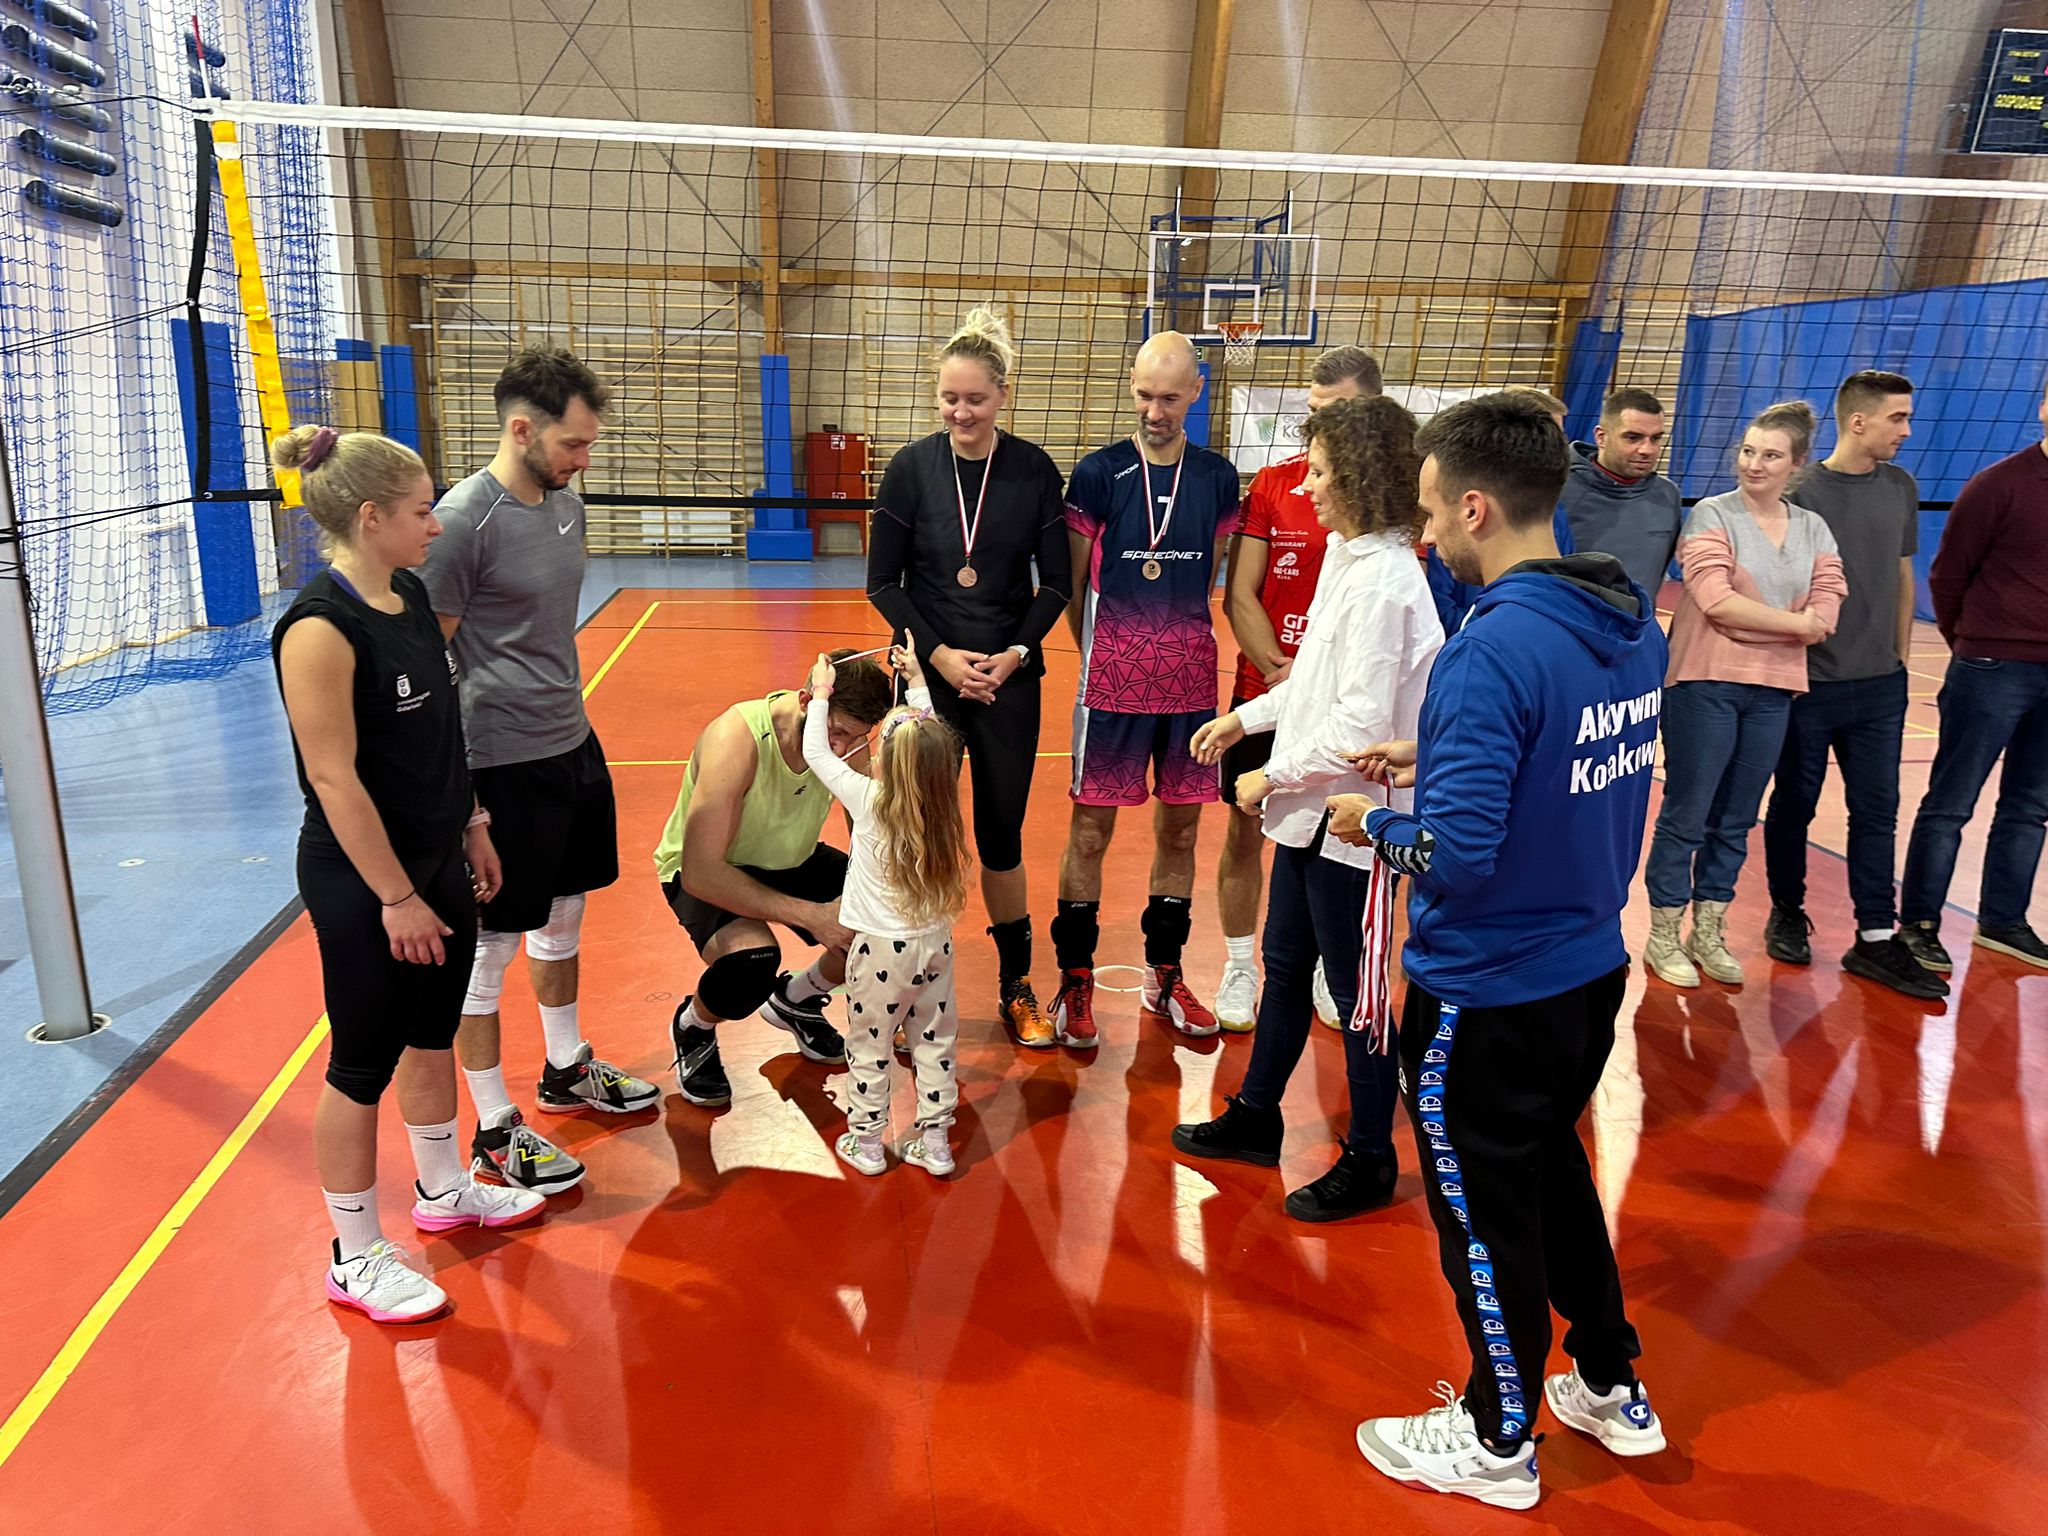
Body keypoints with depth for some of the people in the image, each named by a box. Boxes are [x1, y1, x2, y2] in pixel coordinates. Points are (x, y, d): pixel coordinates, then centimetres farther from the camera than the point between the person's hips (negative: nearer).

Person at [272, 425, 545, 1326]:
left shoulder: (410, 596, 4)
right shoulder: (320, 629, -22)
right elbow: (333, 776, -22)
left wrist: (472, 826, 15)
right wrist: (395, 897, -18)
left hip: (436, 861, 8)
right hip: (364, 882, -8)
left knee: (434, 1037, 22)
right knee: (363, 1066, 7)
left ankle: (443, 1191, 42)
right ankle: (356, 1258, 25)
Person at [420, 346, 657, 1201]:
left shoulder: (566, 504, 6)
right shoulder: (464, 519, -17)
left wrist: (570, 717, 19)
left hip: (574, 745, 8)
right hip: (504, 766, -8)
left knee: (564, 918, 21)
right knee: (490, 946, 5)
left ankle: (567, 1069, 40)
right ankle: (495, 1130, 19)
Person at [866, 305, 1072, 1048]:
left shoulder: (1034, 471, -3)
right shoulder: (911, 468, -4)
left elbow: (1056, 583, 2)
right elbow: (883, 582, -2)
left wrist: (1015, 653, -11)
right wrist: (939, 653, -12)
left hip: (1010, 677, 0)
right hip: (928, 673, 0)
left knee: (1001, 834, 7)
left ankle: (1016, 985, 23)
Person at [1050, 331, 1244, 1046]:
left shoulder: (1217, 477, 4)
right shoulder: (1098, 473, -5)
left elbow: (1210, 581, 12)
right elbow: (1075, 586, 1)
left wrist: (1177, 646, 9)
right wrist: (1103, 655, 5)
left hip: (1191, 682, 3)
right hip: (1112, 683, -3)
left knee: (1180, 826, 11)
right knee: (1090, 829, 2)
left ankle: (1164, 976, 26)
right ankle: (1075, 981, 16)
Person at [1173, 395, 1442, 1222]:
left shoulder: (1382, 581, -22)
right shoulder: (1347, 556, 8)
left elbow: (1361, 727, -24)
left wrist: (1272, 775, -14)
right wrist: (1248, 715, 15)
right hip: (1311, 810, 10)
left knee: (1356, 991, 5)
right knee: (1286, 966, 20)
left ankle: (1370, 1160, 24)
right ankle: (1255, 1115, 38)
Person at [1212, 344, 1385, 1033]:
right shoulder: (1274, 483, -1)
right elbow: (1238, 595, -2)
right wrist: (1280, 671, -15)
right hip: (1264, 693, 1)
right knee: (1245, 833, 8)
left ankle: (1327, 969, 32)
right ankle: (1239, 969, 26)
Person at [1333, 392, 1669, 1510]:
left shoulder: (1494, 648, -27)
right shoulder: (1632, 624, 0)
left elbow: (1456, 854, -30)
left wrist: (1373, 824, -11)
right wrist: (1437, 763, 8)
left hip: (1490, 993, -8)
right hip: (1592, 966, 8)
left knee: (1483, 1209, 12)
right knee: (1552, 1166, 28)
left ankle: (1498, 1441, 34)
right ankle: (1613, 1389, 45)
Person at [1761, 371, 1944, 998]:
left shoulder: (1900, 488, 6)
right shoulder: (1803, 493, -11)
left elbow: (1903, 573, 15)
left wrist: (1901, 656, 13)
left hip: (1881, 686, 5)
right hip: (1809, 684, -5)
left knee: (1877, 811, 6)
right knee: (1795, 805, 9)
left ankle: (1876, 939, 13)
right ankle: (1787, 915, 25)